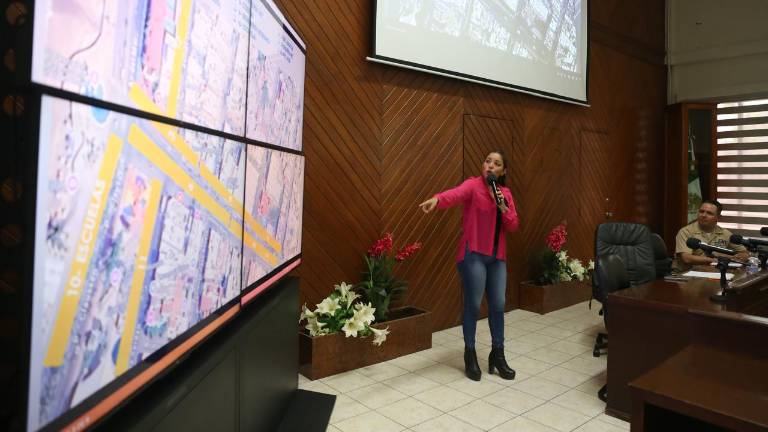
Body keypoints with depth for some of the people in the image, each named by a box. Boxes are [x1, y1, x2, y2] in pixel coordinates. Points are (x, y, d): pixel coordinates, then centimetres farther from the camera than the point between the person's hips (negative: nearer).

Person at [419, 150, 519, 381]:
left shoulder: (506, 193, 10)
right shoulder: (473, 185, -8)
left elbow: (513, 226, 8)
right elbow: (456, 194, -31)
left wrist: (503, 207, -10)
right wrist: (437, 199, -52)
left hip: (497, 256, 6)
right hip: (473, 254, -6)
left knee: (498, 305, 9)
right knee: (473, 304, -1)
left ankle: (497, 355, 25)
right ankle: (470, 355, 17)